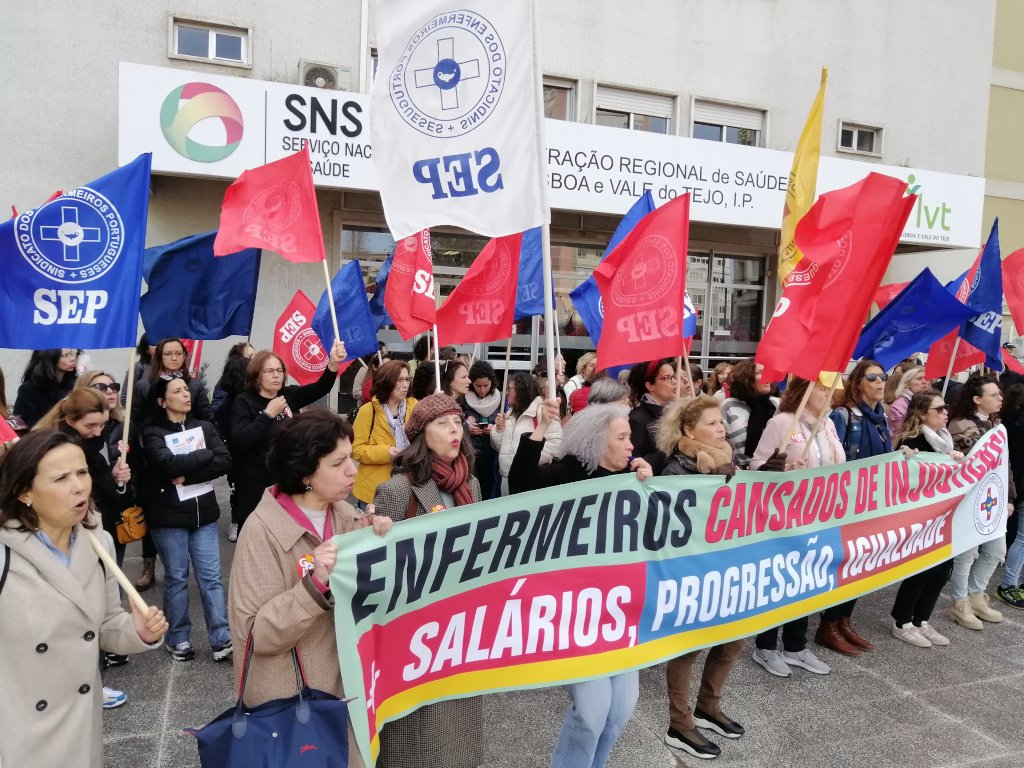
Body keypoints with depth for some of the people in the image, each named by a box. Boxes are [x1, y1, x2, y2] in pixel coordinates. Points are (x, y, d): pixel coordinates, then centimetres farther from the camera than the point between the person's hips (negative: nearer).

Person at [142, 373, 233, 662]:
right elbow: (169, 464, -23)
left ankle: (222, 640, 8)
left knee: (211, 577, 4)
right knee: (176, 578, 8)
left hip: (204, 513, 3)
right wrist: (205, 454, -12)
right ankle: (177, 639, 23)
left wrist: (188, 475, -17)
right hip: (169, 516, -3)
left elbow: (225, 461, -8)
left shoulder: (205, 427, 6)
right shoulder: (153, 433, -5)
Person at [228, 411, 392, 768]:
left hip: (347, 683, 6)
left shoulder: (346, 516, -4)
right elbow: (256, 633, -20)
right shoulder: (263, 531, -20)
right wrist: (314, 584, -33)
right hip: (288, 701, -5)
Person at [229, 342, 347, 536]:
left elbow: (320, 388, -9)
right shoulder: (244, 401, -7)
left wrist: (333, 363, -27)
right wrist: (267, 414, -19)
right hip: (257, 486, -4)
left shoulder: (290, 395, 5)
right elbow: (239, 442, -19)